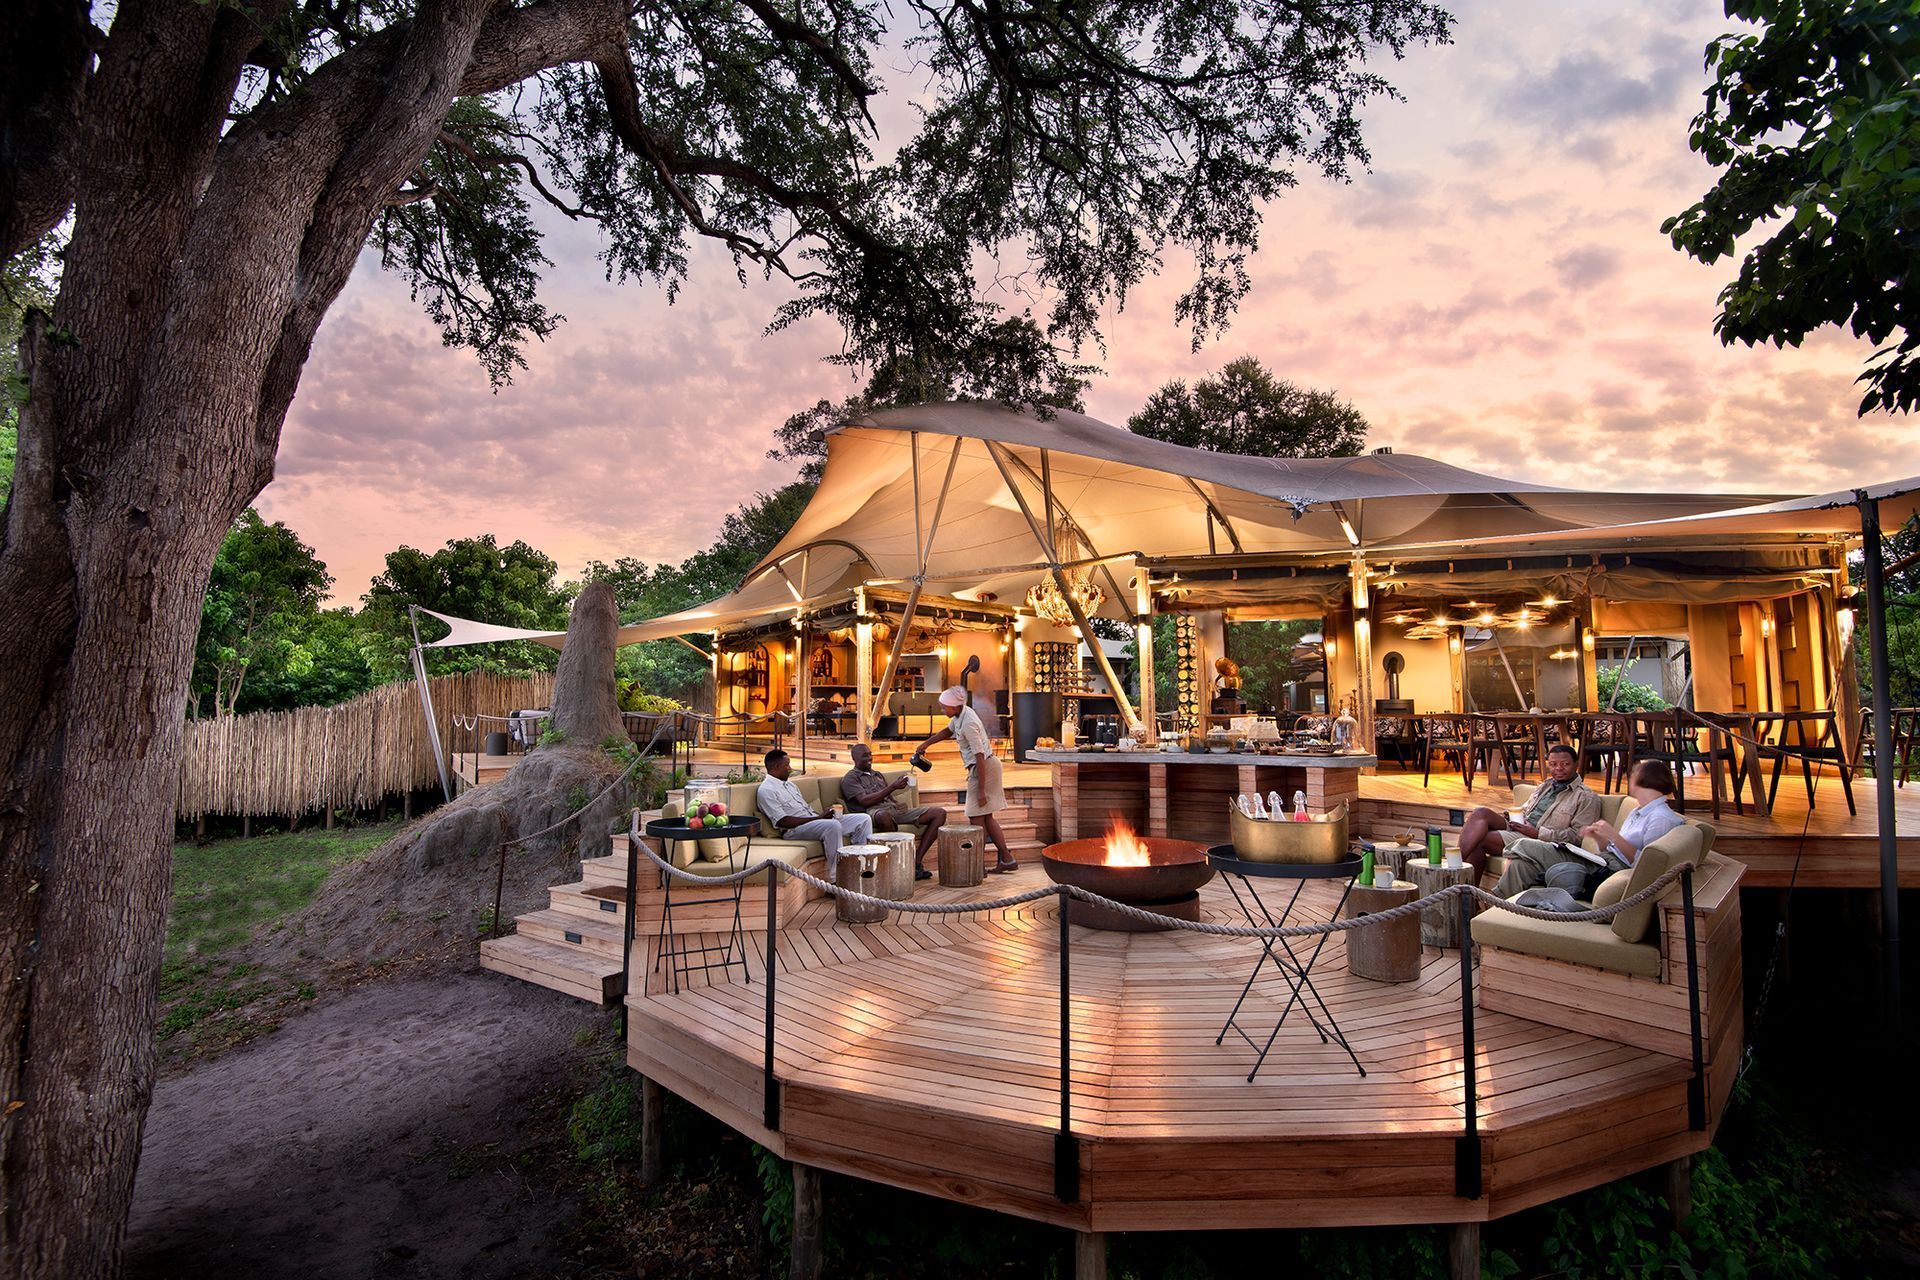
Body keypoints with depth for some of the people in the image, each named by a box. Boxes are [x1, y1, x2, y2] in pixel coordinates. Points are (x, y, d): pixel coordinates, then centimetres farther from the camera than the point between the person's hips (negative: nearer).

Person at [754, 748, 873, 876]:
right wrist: (817, 818, -18)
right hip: (794, 829, -9)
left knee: (864, 819, -3)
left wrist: (823, 815, 1)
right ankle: (834, 879, -32)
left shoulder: (789, 784, 23)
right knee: (833, 825, -38)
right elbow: (782, 821, -17)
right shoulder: (766, 790, -8)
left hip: (814, 821, 9)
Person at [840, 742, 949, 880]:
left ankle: (917, 863, -16)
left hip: (894, 809, 7)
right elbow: (864, 800, -8)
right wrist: (892, 787, -13)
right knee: (884, 816, -46)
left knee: (939, 813, -7)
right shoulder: (850, 779, 8)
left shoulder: (878, 775, 31)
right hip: (873, 812, -7)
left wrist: (899, 804, 2)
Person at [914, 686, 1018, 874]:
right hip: (986, 766, 10)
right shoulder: (960, 714, 4)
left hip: (984, 767, -10)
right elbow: (948, 731, 26)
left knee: (977, 817, -3)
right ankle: (1007, 859, 18)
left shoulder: (968, 724, -25)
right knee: (986, 816, 14)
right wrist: (925, 744, 25)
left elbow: (980, 757, -26)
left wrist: (981, 790, -24)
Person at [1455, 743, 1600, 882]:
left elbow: (1577, 835, -8)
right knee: (1481, 813, -24)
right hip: (1516, 828, 7)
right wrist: (1512, 816, 5)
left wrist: (1537, 833, -15)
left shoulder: (1587, 798, 2)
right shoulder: (1544, 786, 24)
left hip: (1538, 841, -7)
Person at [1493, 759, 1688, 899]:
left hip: (1612, 872, -9)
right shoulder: (1637, 813, 24)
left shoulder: (1662, 819, -7)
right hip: (1598, 863, 9)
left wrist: (1614, 836, -20)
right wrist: (1598, 837, 2)